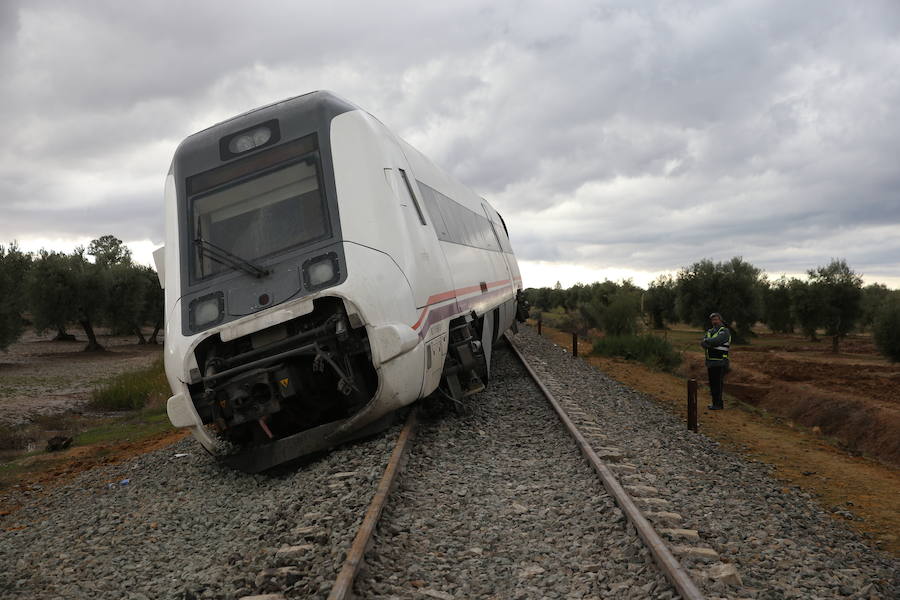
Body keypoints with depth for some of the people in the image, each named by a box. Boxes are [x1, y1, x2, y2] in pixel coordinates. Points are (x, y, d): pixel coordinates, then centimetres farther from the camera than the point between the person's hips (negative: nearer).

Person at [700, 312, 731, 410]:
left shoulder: (725, 331, -8)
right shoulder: (710, 331, 15)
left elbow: (715, 341, -24)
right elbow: (703, 344, 0)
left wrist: (706, 341, -7)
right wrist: (710, 344, -20)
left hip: (720, 363, -7)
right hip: (710, 363, 7)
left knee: (718, 384, -7)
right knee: (712, 384, 9)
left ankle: (717, 404, -4)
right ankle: (718, 403, 17)